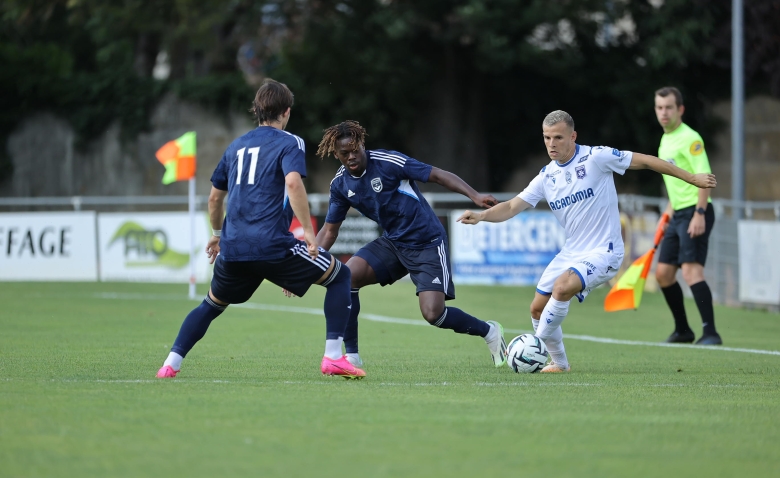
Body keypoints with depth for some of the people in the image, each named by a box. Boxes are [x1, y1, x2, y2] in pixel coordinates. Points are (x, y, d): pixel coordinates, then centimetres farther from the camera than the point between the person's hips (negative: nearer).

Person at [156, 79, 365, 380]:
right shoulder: (289, 143, 2)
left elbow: (215, 198, 27)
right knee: (340, 277, 9)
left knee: (212, 305, 28)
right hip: (273, 246, -5)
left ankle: (170, 364, 16)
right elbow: (293, 183, -17)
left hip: (233, 248, 6)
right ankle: (333, 357, -1)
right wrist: (308, 230, -14)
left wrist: (218, 234, 42)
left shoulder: (236, 146, 20)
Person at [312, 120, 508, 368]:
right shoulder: (340, 185, -1)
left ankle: (489, 331, 13)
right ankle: (351, 355, -6)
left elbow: (438, 175, -17)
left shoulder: (388, 162, -19)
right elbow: (329, 231, 8)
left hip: (427, 243, -5)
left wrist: (474, 195, -30)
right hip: (392, 243, 6)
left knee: (433, 314, -16)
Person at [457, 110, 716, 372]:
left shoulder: (595, 157, -13)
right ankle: (559, 363, 27)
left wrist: (691, 178, -8)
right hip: (571, 252, 7)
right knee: (538, 309, 6)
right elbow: (513, 206, 4)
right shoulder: (546, 176, 4)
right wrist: (480, 215, -15)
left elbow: (645, 161, -8)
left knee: (562, 288, -30)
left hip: (603, 252, -7)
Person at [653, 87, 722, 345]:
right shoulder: (665, 140, 16)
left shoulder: (689, 138, -12)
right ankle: (682, 331, 21)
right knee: (663, 273, 10)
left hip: (694, 214, -10)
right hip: (678, 215, 10)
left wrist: (699, 214, -27)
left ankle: (710, 332, -22)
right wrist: (669, 212, 23)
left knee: (691, 270, -20)